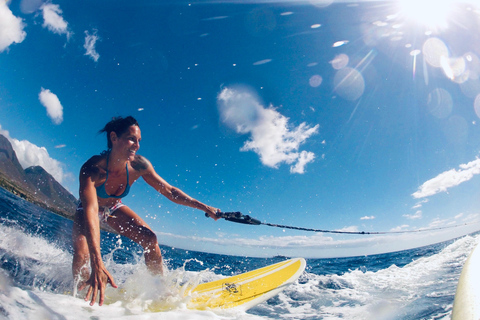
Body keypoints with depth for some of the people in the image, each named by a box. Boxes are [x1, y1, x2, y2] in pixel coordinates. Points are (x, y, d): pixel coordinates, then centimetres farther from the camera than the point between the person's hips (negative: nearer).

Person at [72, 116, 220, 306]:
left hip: (114, 209, 3)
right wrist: (97, 265, -62)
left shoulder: (138, 165, -27)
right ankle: (83, 297, 5)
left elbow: (169, 191, -18)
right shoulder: (92, 168, -39)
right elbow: (90, 211, -51)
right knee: (82, 255, -27)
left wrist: (203, 207, -24)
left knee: (149, 239, -14)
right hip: (89, 211, -3)